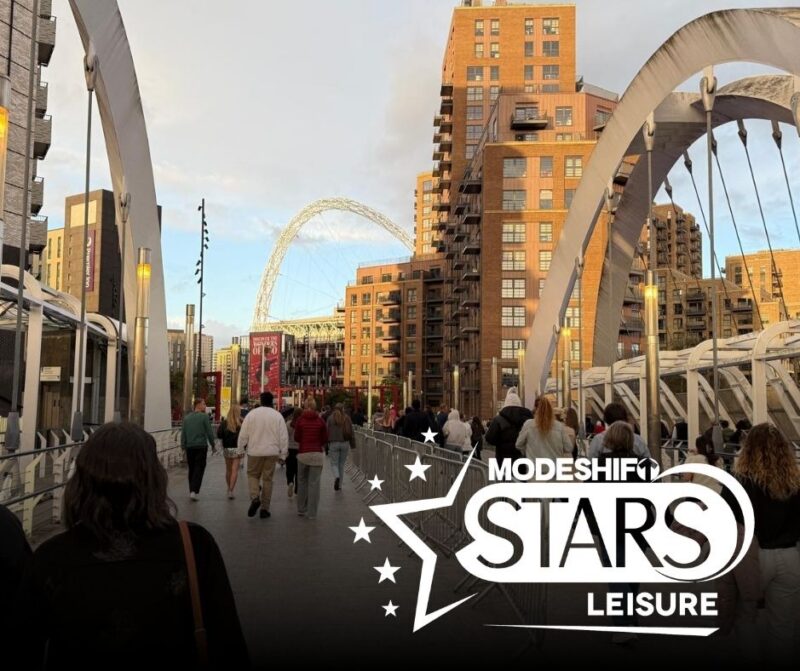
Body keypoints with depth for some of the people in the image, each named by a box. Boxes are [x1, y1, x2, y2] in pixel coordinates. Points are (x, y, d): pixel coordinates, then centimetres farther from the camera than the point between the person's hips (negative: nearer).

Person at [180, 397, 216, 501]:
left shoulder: (187, 417, 7)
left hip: (189, 447, 5)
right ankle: (194, 491, -12)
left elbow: (183, 434, 6)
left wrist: (183, 447, 10)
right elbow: (209, 432, -8)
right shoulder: (204, 416, -8)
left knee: (191, 469, 15)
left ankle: (192, 491, 20)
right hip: (201, 446, -5)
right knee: (199, 469, -2)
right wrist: (213, 445, 3)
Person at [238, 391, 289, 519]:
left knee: (253, 475, 16)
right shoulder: (277, 415, -2)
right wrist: (283, 453, 7)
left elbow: (243, 433, -2)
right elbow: (283, 436, -1)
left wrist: (242, 446, 14)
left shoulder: (252, 413, -5)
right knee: (268, 479, 8)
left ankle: (255, 498, -8)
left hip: (255, 451, -1)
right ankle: (265, 508, 11)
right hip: (271, 452, 1)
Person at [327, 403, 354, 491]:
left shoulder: (330, 418, -2)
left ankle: (337, 477, -22)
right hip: (345, 443, 2)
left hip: (333, 443, -2)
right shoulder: (347, 418, 3)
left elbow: (327, 432, -3)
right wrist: (352, 443, 10)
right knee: (341, 464, 13)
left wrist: (326, 444, 2)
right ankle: (340, 485, 16)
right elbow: (351, 432, 4)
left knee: (334, 463, 7)